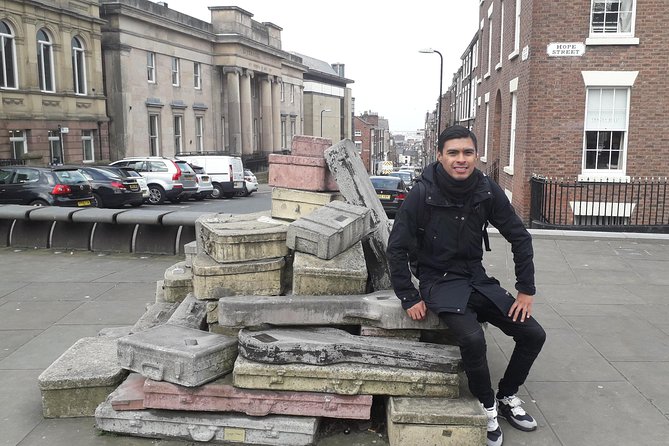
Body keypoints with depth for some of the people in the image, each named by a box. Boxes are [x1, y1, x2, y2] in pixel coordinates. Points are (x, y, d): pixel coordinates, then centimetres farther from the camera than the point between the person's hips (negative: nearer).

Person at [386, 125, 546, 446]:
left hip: (477, 279, 5)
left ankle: (507, 396, 22)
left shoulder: (487, 191, -6)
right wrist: (409, 299, -12)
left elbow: (519, 237, 3)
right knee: (473, 338, -30)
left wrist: (526, 290, 0)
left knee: (533, 334, -3)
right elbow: (397, 247, -11)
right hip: (440, 281, -5)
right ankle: (488, 406, -2)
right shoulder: (423, 194, -17)